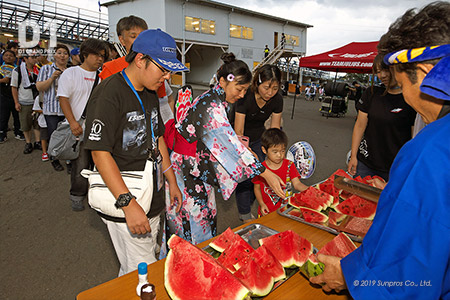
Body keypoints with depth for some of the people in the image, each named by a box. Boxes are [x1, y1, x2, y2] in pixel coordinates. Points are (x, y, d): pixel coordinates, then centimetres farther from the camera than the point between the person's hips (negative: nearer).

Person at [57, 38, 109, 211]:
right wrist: (73, 122, -19)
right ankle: (77, 196, 18)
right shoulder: (71, 73, 2)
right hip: (80, 129, -4)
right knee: (80, 165, -1)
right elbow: (63, 99, -6)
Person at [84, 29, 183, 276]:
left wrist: (172, 181, 17)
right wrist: (128, 204, -24)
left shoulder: (150, 93, 10)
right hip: (123, 205, -8)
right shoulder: (109, 93, -17)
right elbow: (100, 153, -21)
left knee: (149, 262, 19)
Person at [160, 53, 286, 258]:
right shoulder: (211, 106, -27)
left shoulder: (217, 100, 3)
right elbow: (232, 145, -31)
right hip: (185, 169, -9)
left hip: (199, 168, 9)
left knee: (205, 215, 20)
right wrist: (267, 174, -30)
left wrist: (237, 144, 1)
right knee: (191, 221, 5)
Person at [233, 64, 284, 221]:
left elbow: (274, 130, -11)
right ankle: (246, 217, 12)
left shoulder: (277, 100, -18)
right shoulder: (245, 97, -32)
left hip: (258, 139, 4)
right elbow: (238, 132, -34)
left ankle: (246, 208, 29)